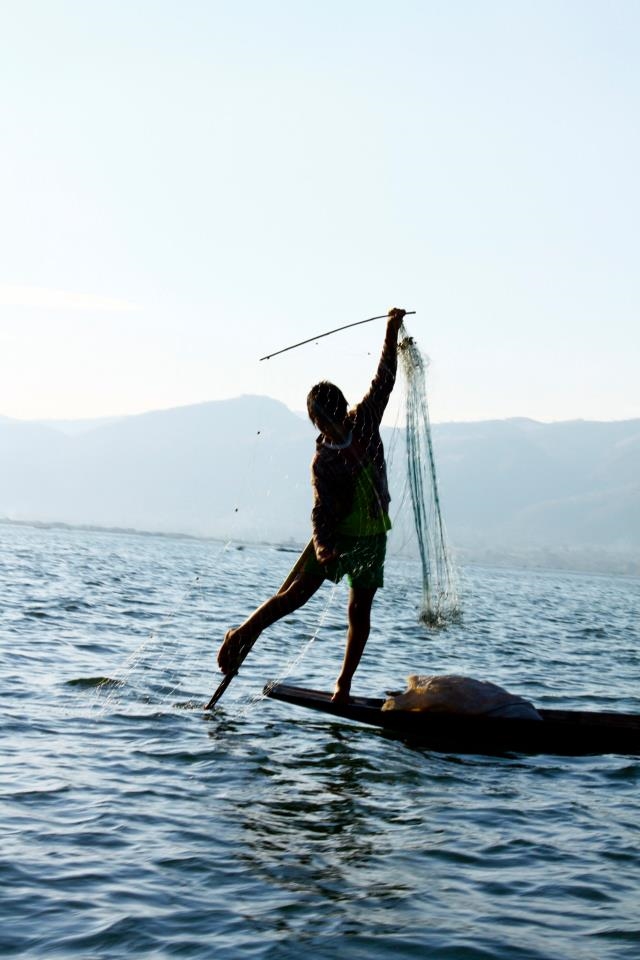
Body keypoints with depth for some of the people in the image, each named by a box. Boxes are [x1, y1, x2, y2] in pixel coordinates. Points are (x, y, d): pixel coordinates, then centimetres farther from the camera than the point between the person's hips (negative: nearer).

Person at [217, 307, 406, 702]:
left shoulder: (365, 420, -1)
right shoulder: (322, 461, -11)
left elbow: (384, 379, 1)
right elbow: (322, 509, -19)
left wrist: (392, 331, -4)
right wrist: (321, 545, -35)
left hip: (372, 536, 3)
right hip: (337, 535, -3)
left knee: (360, 610, 0)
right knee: (295, 594, -9)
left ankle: (344, 685, 5)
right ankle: (243, 634, 11)